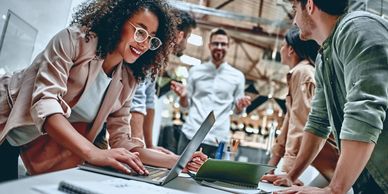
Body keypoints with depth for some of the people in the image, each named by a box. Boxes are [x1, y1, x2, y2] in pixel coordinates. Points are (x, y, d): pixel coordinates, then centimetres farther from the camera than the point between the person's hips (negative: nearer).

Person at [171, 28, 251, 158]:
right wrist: (183, 96, -8)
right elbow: (186, 104, 13)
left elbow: (237, 110, 12)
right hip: (190, 135, 1)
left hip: (217, 140, -1)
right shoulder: (195, 71, 9)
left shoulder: (237, 76, 7)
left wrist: (240, 106, -10)